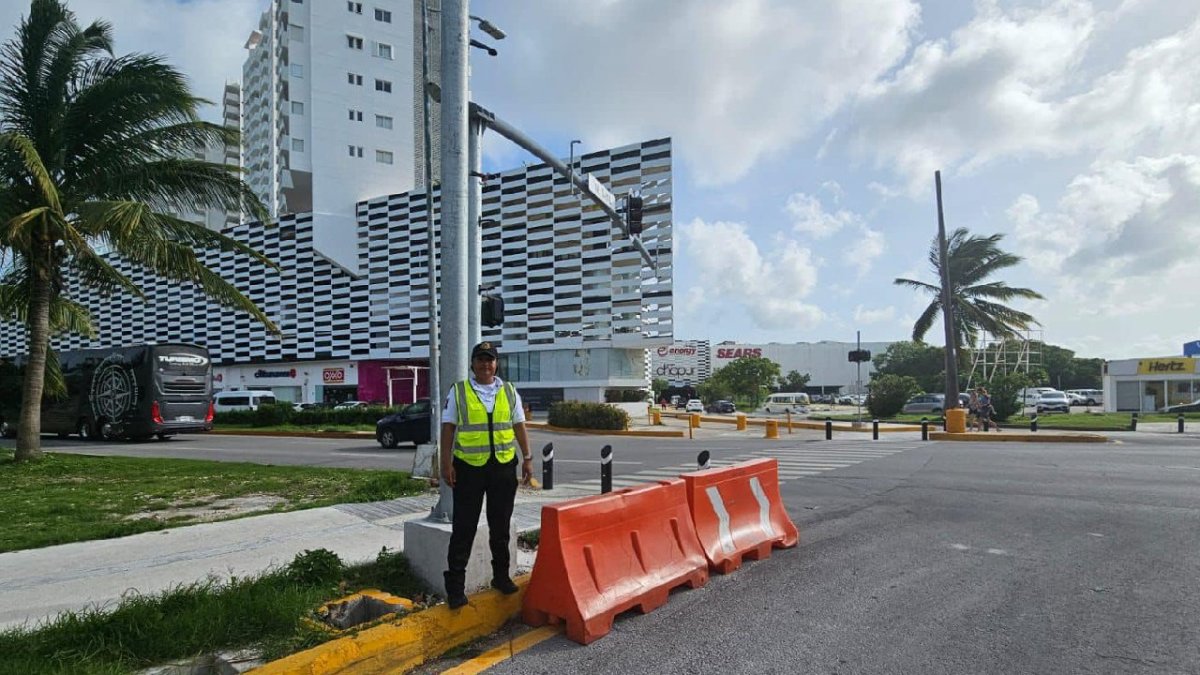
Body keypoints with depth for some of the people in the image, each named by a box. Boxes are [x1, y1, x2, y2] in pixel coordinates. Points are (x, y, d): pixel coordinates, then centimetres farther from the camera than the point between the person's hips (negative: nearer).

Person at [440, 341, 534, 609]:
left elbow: (519, 426, 11)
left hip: (504, 467, 3)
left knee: (500, 527, 13)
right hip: (469, 467, -3)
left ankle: (501, 576, 27)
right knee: (464, 528, 2)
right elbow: (448, 428, -1)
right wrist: (446, 463, -7)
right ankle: (455, 584, 10)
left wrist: (527, 458, 6)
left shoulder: (509, 391, 8)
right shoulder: (458, 391, 0)